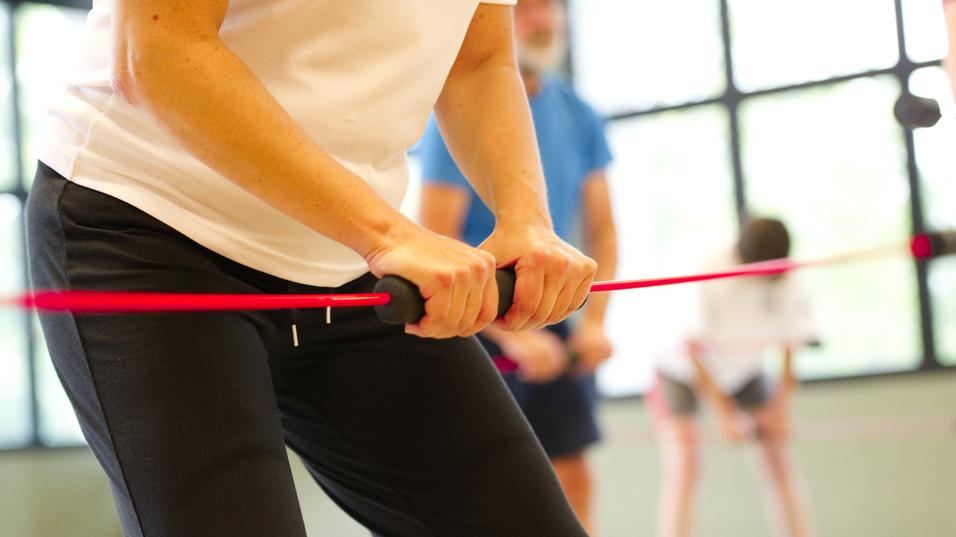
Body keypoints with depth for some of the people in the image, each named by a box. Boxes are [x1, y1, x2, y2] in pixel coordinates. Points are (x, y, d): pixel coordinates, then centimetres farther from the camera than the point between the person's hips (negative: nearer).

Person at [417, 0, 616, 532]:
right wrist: (513, 335, -20)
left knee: (573, 475, 1)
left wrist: (594, 320, -6)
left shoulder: (579, 117, 4)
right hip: (477, 329, -5)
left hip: (552, 328, 5)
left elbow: (601, 231, 10)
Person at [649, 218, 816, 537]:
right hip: (681, 372, -4)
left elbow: (791, 347, -9)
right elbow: (693, 352, -23)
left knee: (778, 462, -4)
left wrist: (781, 408, -17)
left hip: (744, 371, 4)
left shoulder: (785, 284, -22)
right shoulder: (711, 280, -34)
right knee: (683, 467, -19)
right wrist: (724, 413, -23)